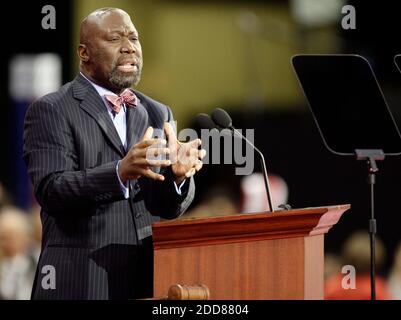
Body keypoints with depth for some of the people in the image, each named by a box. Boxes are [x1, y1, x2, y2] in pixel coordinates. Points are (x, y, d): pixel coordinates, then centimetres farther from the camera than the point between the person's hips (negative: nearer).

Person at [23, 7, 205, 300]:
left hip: (149, 277, 4)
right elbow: (50, 190, -14)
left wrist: (178, 174, -12)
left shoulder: (158, 114, 14)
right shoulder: (50, 111, -1)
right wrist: (120, 172, -29)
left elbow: (169, 209, 10)